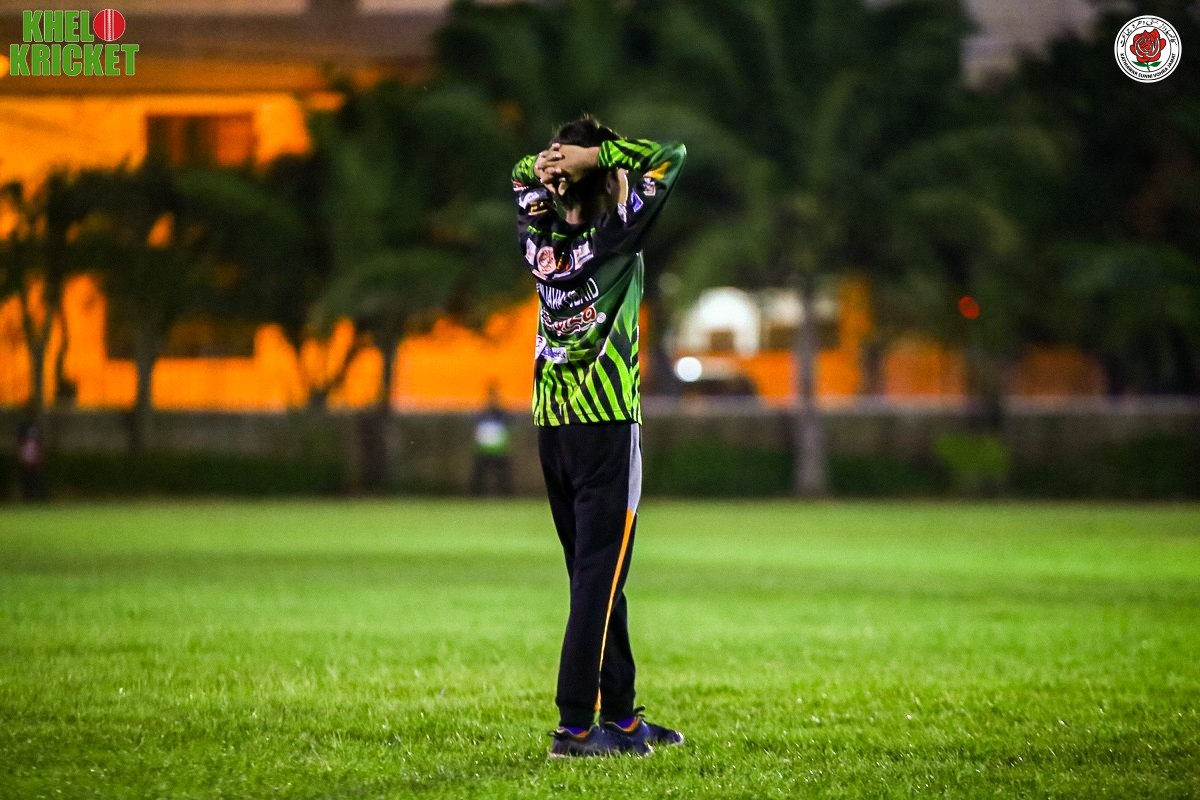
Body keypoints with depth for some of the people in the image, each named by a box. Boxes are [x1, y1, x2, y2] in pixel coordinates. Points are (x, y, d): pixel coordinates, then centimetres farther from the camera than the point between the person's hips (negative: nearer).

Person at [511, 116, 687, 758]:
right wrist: (599, 152, -7)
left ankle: (620, 716, 17)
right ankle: (576, 726, -11)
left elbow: (522, 176, 21)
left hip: (552, 427, 6)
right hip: (606, 425, -6)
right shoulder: (615, 240, -11)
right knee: (599, 579, -6)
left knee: (594, 578, 11)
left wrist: (544, 164, 0)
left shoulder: (539, 242, 2)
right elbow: (671, 157, -6)